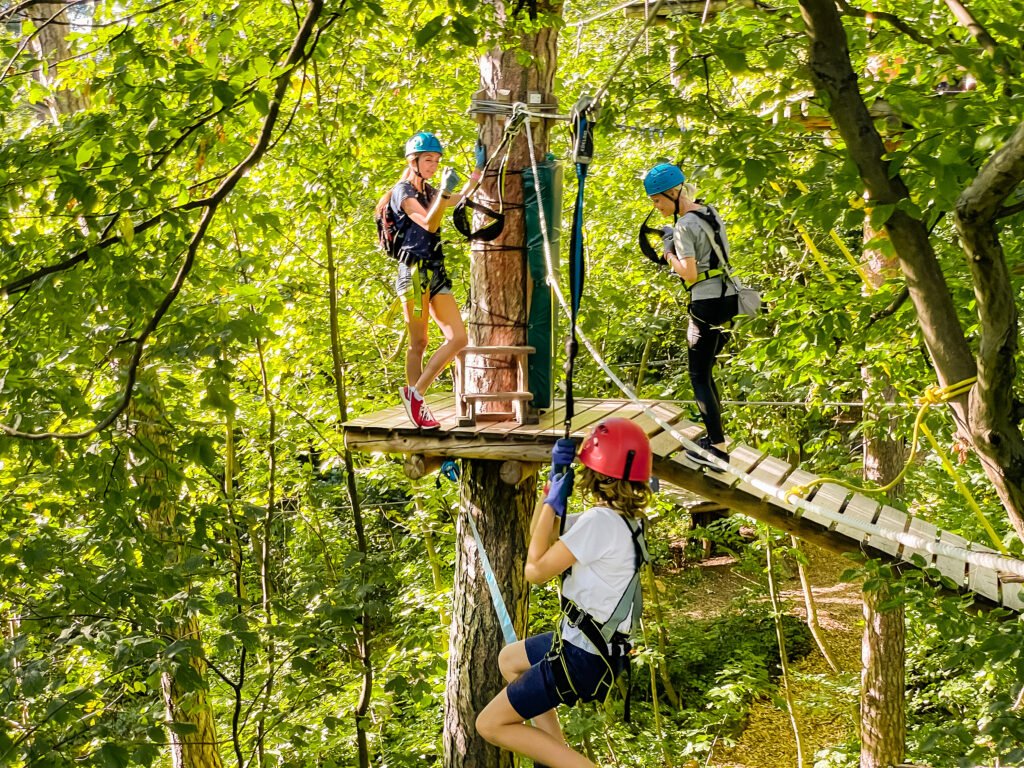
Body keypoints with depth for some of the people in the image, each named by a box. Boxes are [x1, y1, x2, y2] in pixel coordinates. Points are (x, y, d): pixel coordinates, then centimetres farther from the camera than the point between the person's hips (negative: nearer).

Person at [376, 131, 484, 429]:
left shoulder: (428, 192, 18)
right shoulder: (403, 191, -5)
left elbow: (461, 198, 35)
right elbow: (429, 223, -21)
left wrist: (479, 167, 29)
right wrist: (444, 192, -33)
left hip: (436, 272, 8)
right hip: (414, 272, -8)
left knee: (458, 338, -1)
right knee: (418, 343, -5)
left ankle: (415, 393, 6)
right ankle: (414, 396, 5)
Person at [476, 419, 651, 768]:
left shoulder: (600, 521, -26)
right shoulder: (623, 517, 3)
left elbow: (536, 569, -21)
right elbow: (542, 534, 12)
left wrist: (553, 500, -15)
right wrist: (555, 478, 2)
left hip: (581, 658, -9)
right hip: (597, 643, 10)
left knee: (490, 724, 2)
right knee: (509, 659, 32)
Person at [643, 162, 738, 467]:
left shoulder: (684, 226, -14)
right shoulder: (711, 213, 12)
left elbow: (690, 273, -19)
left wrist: (669, 251, -3)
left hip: (707, 303, -9)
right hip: (727, 297, 9)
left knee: (699, 377, -1)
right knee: (705, 371, 18)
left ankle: (717, 448, -2)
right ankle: (715, 436, 24)